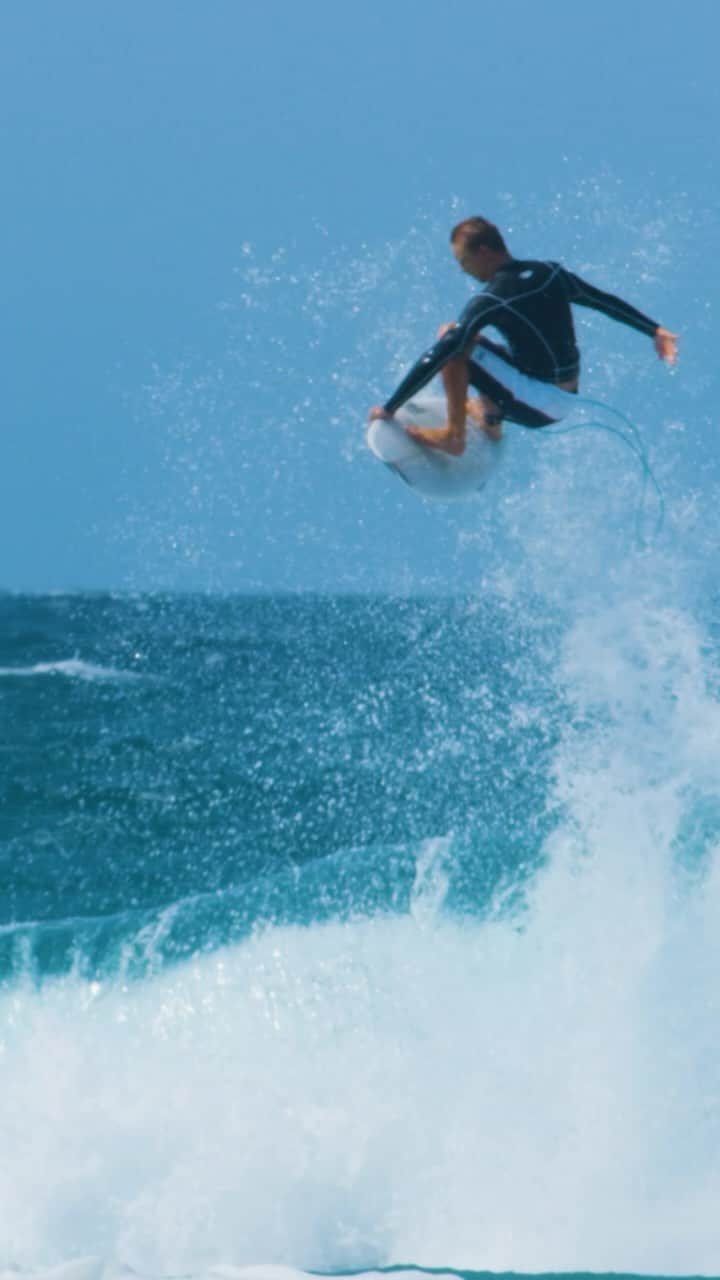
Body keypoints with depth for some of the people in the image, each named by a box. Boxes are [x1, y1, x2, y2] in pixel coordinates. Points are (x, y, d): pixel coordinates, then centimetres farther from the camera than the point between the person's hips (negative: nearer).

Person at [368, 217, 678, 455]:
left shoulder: (491, 301, -20)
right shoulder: (551, 274, 1)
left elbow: (437, 357, -21)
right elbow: (607, 302, 12)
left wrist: (390, 407, -17)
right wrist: (654, 331, 25)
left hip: (535, 405, -8)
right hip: (566, 402, 8)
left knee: (452, 340, -14)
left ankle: (453, 435, -7)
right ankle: (490, 419, 32)